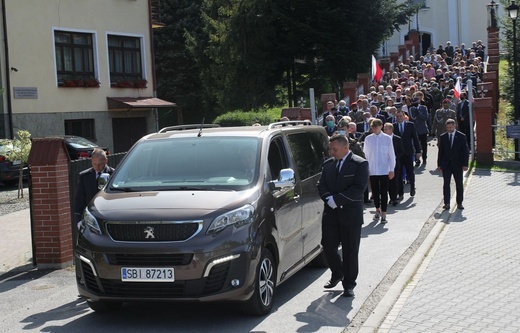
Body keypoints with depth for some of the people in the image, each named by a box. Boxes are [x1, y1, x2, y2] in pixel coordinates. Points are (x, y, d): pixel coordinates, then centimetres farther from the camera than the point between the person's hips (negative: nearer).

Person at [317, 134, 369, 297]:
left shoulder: (360, 164, -6)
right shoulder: (328, 164, 11)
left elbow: (359, 188, -15)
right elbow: (321, 185, 8)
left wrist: (336, 199, -18)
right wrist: (329, 199, -12)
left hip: (351, 215, -4)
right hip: (331, 214, 5)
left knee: (350, 251, 2)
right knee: (328, 247, 6)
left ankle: (349, 284, 14)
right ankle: (337, 274, 31)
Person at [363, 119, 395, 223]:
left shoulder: (387, 138, -3)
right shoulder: (368, 139, 1)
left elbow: (391, 155, 0)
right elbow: (365, 155, 7)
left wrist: (392, 169, -2)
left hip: (384, 170, -2)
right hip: (372, 170, 2)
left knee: (384, 192, -1)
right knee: (375, 191, 11)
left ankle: (383, 214, 5)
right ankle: (378, 210, 30)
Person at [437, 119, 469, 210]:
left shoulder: (461, 136, 0)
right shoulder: (443, 137, 6)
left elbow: (466, 151, 0)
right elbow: (440, 151, 8)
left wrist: (465, 164, -8)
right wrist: (439, 164, 3)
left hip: (458, 164, -1)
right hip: (446, 164, 1)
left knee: (459, 184, 5)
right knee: (446, 184, -2)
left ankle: (459, 203, 13)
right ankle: (446, 203, 1)